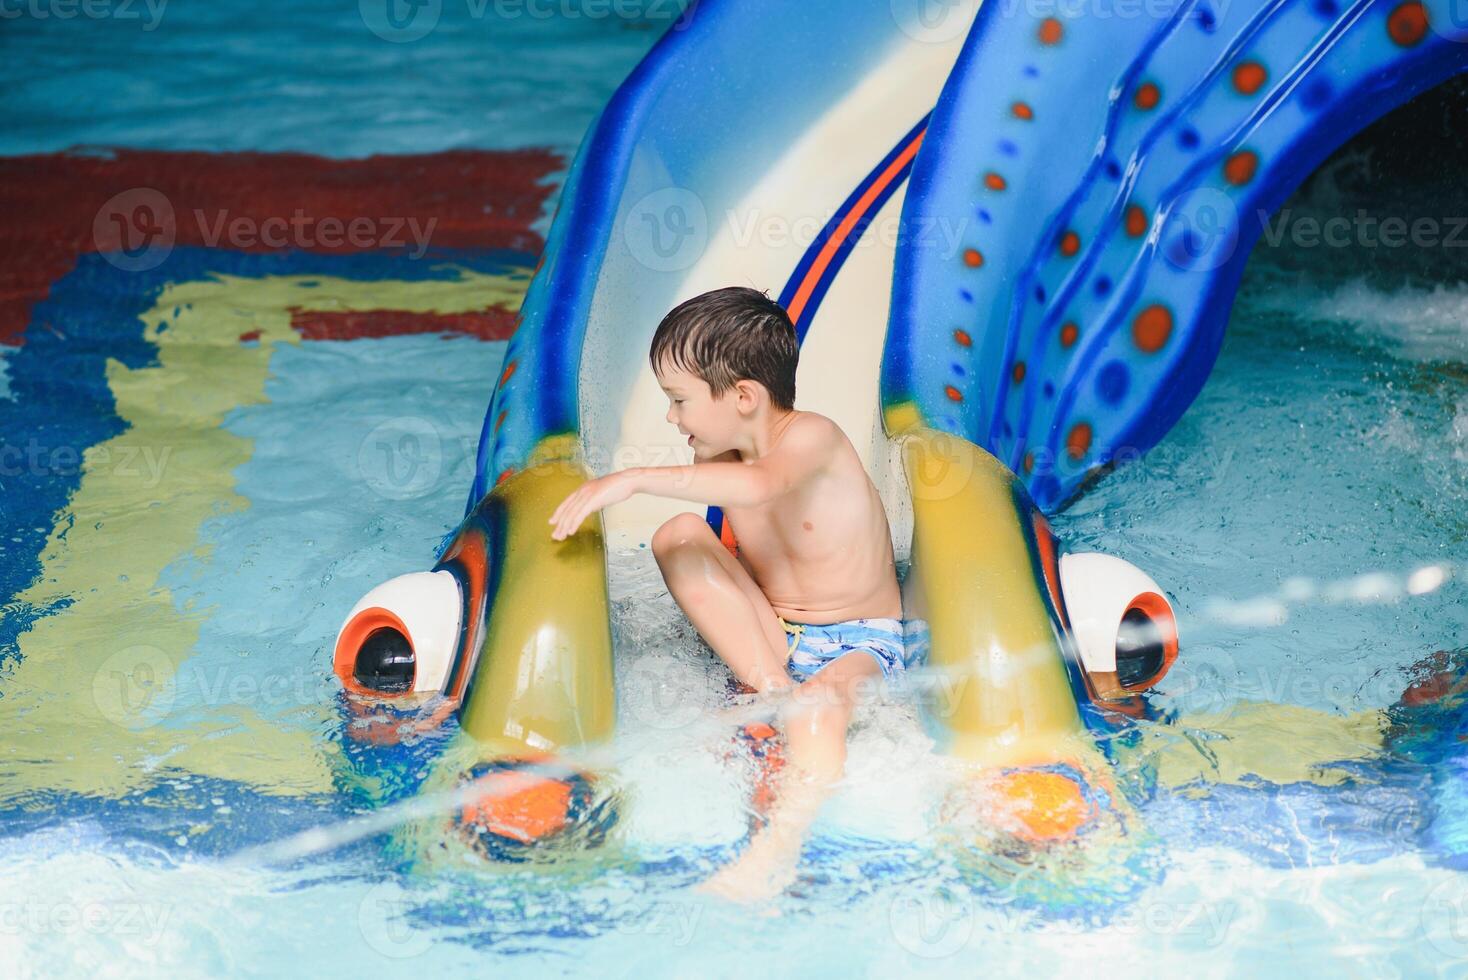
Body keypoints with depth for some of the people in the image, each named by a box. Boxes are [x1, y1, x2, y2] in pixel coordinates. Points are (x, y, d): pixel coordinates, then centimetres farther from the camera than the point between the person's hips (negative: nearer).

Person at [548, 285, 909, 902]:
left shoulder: (811, 437, -18)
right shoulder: (718, 456, 2)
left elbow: (759, 485, -42)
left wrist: (634, 479, -45)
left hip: (860, 644, -6)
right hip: (771, 637, 7)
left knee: (822, 700, -41)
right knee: (678, 534, -14)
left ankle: (778, 849, -53)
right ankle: (774, 694, -23)